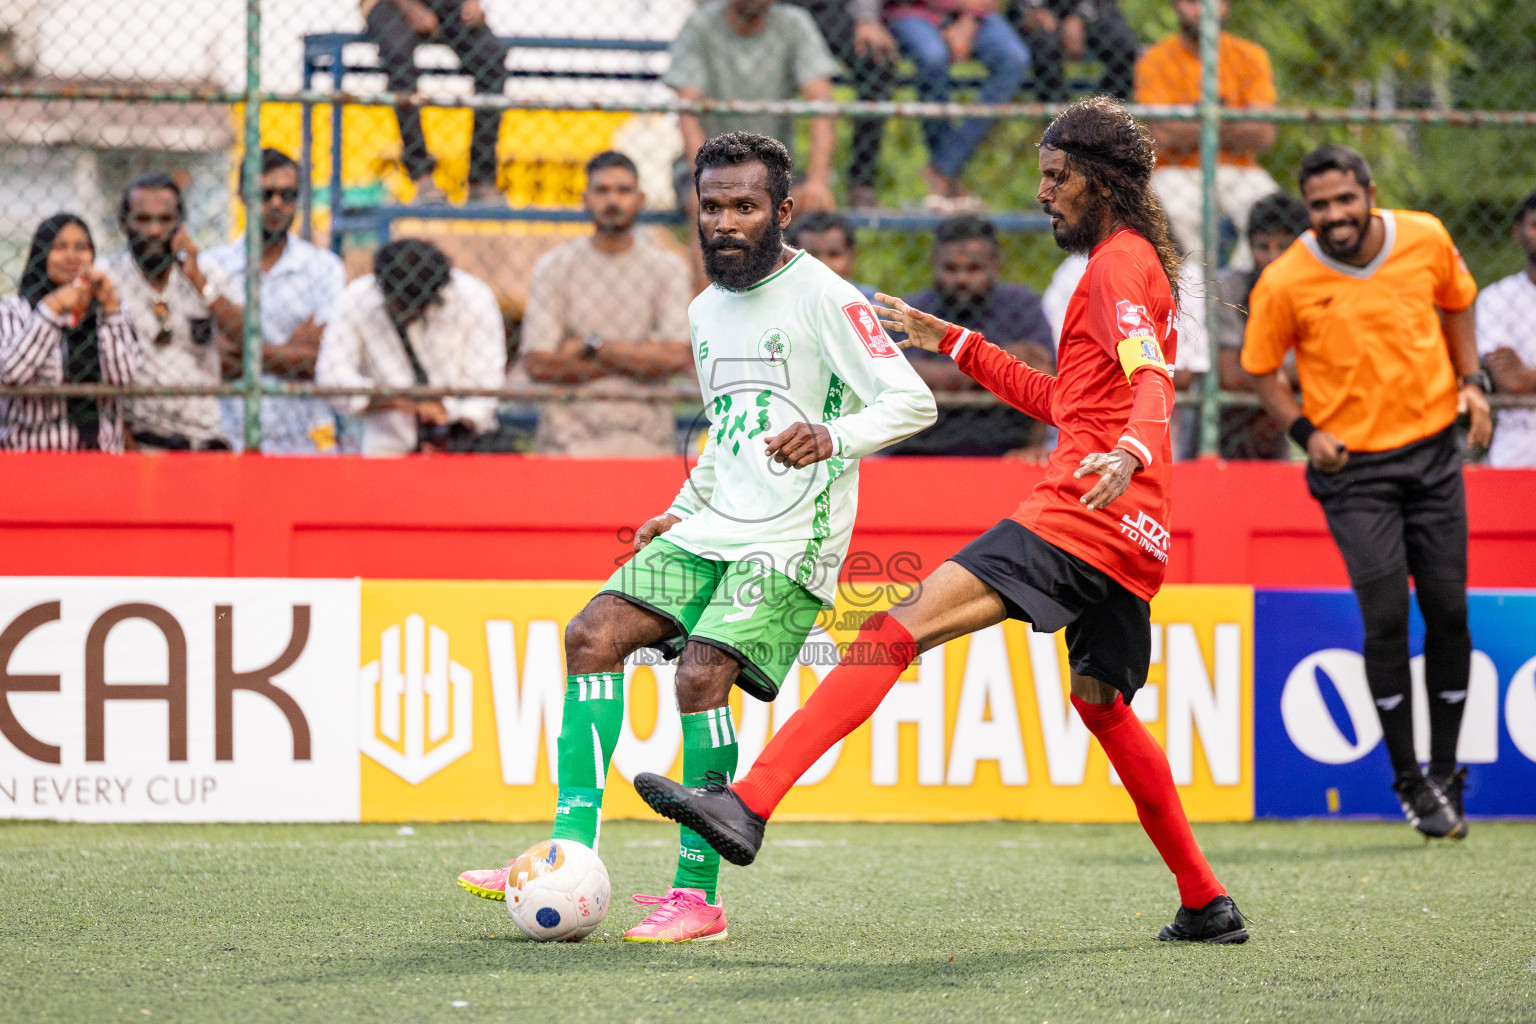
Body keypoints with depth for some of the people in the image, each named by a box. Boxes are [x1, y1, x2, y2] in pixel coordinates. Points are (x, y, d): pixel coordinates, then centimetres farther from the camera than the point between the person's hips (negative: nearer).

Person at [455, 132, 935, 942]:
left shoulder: (821, 297, -10)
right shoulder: (706, 311, 16)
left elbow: (911, 401, -17)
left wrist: (834, 437, -34)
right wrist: (682, 511, 22)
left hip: (792, 540, -8)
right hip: (713, 528, 8)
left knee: (702, 675, -22)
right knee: (593, 635, -7)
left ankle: (697, 895, -14)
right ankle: (572, 850, -6)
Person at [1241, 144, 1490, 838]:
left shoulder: (1426, 241, -5)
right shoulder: (1285, 282, -12)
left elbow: (1456, 303, 16)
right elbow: (1260, 367, 3)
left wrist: (1470, 380, 5)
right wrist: (1304, 431, -10)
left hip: (1433, 453, 3)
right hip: (1353, 467, -3)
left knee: (1448, 611, 3)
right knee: (1386, 616, -10)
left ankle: (1445, 773, 17)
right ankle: (1409, 781, 2)